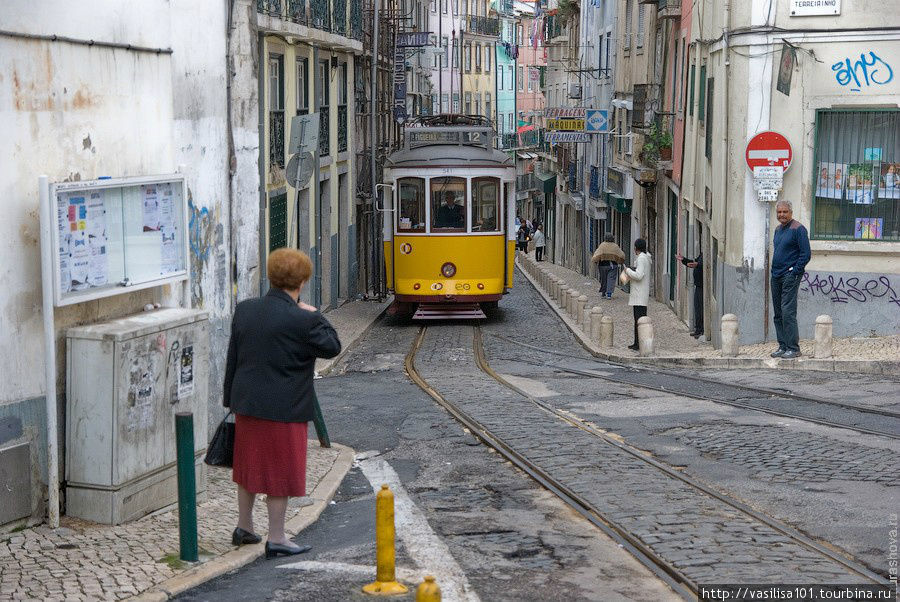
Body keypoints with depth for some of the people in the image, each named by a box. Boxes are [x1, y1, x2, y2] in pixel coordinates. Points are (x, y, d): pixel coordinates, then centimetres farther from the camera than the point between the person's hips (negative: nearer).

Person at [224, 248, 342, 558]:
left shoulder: (245, 310, 0)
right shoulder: (302, 320, -19)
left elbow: (233, 357, 8)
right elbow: (332, 346, -7)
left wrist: (230, 396, 17)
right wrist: (315, 316, 2)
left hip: (246, 404, 7)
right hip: (283, 409, -6)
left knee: (249, 463, 20)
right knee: (280, 470, 4)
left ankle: (244, 527, 33)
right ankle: (276, 539, 11)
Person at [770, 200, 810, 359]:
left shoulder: (798, 229, -9)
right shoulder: (778, 230, 16)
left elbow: (806, 254, -13)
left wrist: (794, 272, -15)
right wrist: (774, 270, 15)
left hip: (790, 275, -9)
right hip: (776, 277, 9)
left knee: (788, 312, -12)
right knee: (778, 314, 9)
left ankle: (793, 348, -9)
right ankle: (783, 346, 15)